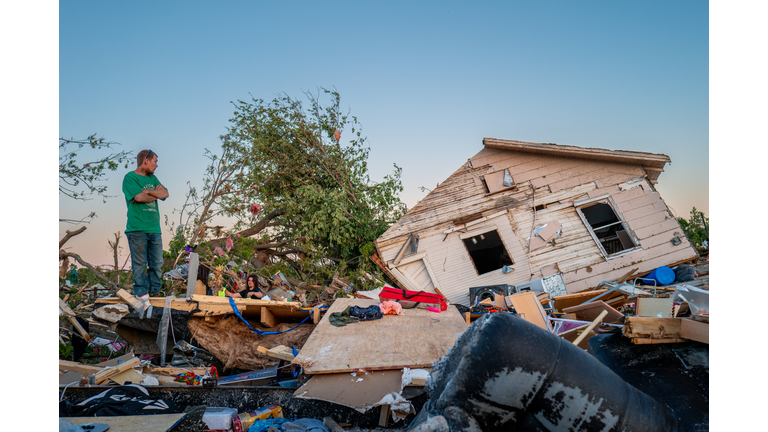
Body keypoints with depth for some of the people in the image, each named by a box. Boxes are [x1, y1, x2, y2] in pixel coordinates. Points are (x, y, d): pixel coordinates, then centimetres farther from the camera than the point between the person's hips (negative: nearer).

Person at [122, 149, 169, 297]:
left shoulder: (152, 178, 20)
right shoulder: (130, 177, -1)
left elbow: (165, 194, 8)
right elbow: (139, 197, -15)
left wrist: (148, 191, -7)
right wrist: (156, 193, 1)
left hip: (154, 228, 6)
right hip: (137, 229, -6)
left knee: (157, 264, 7)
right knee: (140, 265, -1)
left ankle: (154, 294, 15)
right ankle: (141, 295, 8)